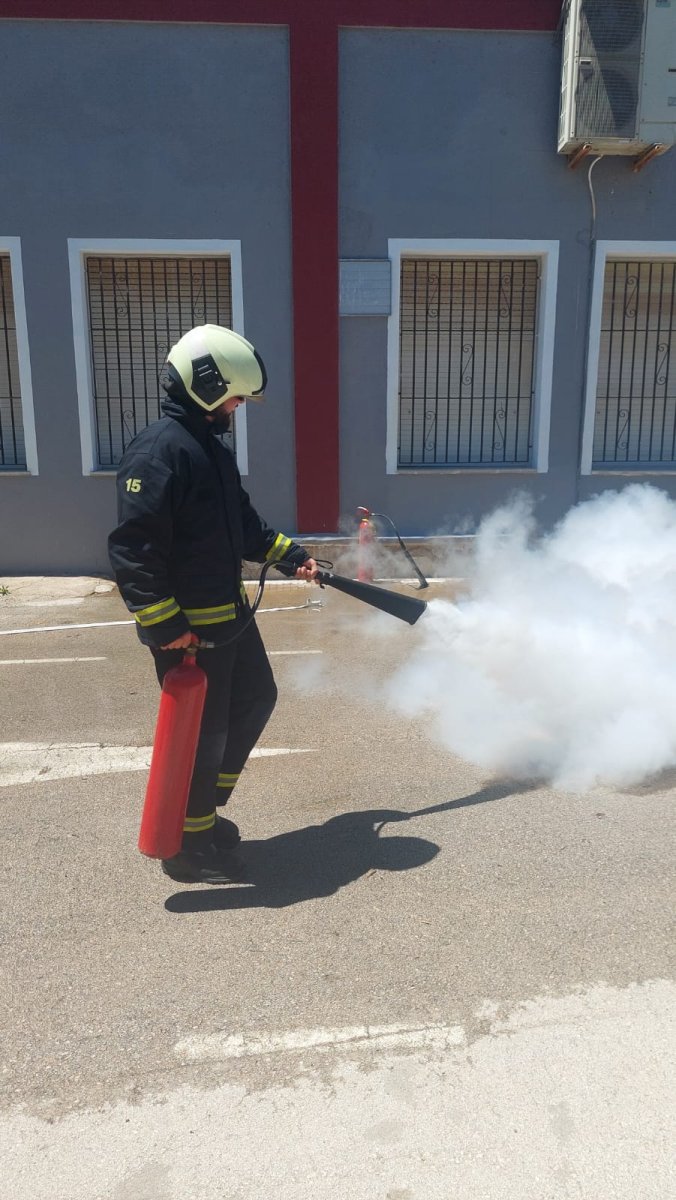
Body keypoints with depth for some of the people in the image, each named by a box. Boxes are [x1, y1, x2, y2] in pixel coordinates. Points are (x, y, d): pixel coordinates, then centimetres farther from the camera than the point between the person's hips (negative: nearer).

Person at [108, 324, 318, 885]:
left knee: (256, 699, 21)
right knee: (202, 733, 2)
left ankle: (205, 808, 36)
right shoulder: (158, 451, -20)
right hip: (187, 627, -10)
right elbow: (132, 548, -25)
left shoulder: (211, 446, 12)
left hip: (229, 614, 10)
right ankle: (189, 845, 23)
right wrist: (164, 625, -25)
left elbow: (243, 522, 23)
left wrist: (290, 554, 17)